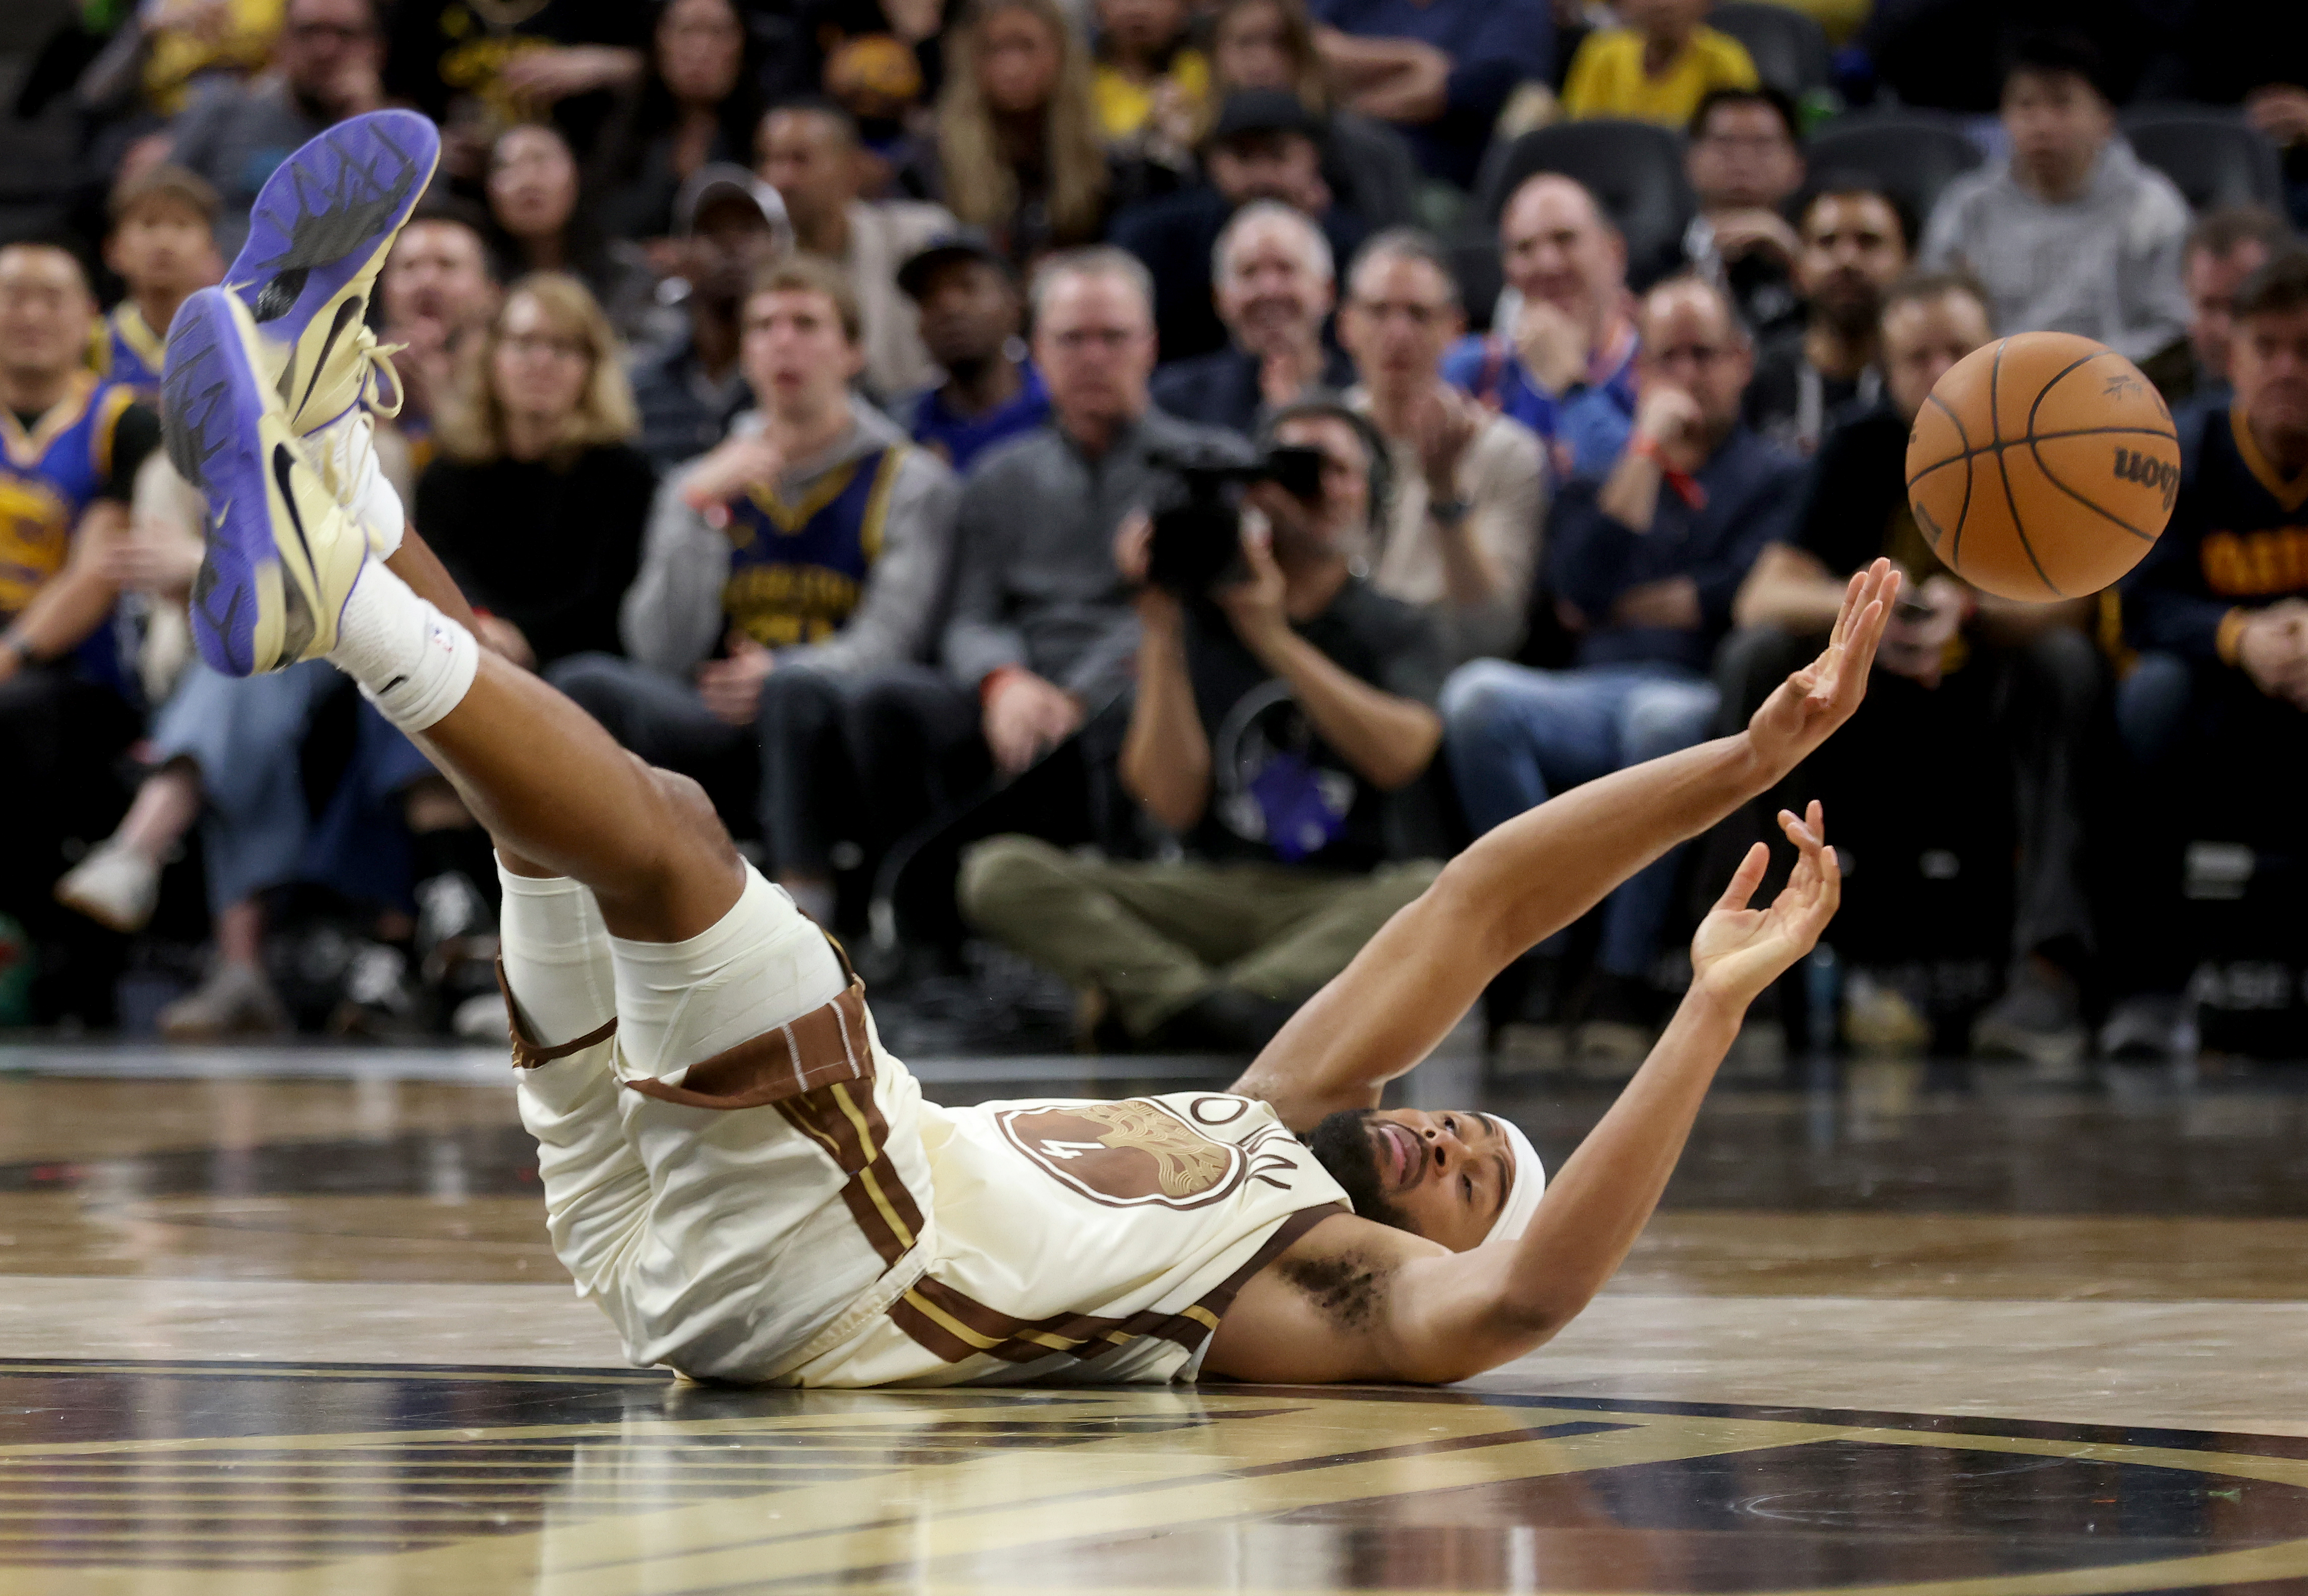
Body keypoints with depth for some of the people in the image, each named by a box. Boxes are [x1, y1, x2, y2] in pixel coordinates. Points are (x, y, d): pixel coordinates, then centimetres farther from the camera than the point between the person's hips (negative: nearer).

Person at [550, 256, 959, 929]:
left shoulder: (909, 483, 8)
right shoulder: (702, 482, 18)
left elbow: (885, 644, -6)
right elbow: (662, 652, 5)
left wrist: (782, 671, -23)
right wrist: (700, 512, -6)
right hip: (718, 733, 3)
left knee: (795, 692, -38)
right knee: (587, 683, -25)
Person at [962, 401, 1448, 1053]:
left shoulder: (1396, 630, 11)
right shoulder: (1198, 623, 11)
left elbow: (1399, 754, -11)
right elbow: (1173, 803, -1)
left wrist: (1274, 638, -14)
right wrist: (1159, 633, -8)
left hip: (1351, 903, -1)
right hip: (1219, 895, 1)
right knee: (999, 871, -20)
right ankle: (1205, 1006, -42)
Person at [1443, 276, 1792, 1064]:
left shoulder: (1777, 478, 18)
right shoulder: (1595, 482, 27)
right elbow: (1582, 585, 4)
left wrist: (1629, 607, 8)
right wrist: (1648, 447, 6)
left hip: (1701, 696, -3)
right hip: (1590, 697, 3)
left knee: (1662, 716, -41)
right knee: (1477, 694, -31)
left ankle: (1624, 983, -33)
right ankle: (1541, 955, -27)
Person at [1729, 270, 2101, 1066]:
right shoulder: (1861, 448, -1)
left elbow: (2071, 603, -20)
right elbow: (1761, 597, -10)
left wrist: (1968, 614, -40)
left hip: (1998, 732, -2)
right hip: (1875, 727, 2)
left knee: (2065, 661, -32)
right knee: (1757, 657, -22)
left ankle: (2049, 966, -39)